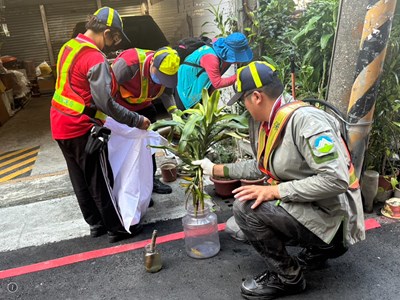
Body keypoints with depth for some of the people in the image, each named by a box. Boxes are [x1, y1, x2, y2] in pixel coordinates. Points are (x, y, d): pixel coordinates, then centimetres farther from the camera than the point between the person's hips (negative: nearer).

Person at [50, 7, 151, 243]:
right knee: (100, 182, 3)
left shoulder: (69, 46, 9)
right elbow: (106, 103, -26)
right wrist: (137, 121, -17)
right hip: (81, 129, -9)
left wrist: (97, 116, 18)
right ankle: (117, 228, 17)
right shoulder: (96, 59, -20)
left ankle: (96, 224, 31)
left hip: (61, 126, 9)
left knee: (81, 180, 16)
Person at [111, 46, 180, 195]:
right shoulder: (129, 64, -37)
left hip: (144, 106, 7)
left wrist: (174, 111, -19)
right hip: (121, 107, -6)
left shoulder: (166, 70, -17)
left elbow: (166, 93, -3)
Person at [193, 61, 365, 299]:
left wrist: (275, 191, -27)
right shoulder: (273, 123, 3)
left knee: (246, 207, -22)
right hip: (306, 208, 10)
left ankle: (287, 277, 1)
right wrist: (217, 169, 20)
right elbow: (261, 165, 18)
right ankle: (317, 249, 20)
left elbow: (336, 180, -31)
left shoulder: (304, 119, -26)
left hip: (330, 217, -9)